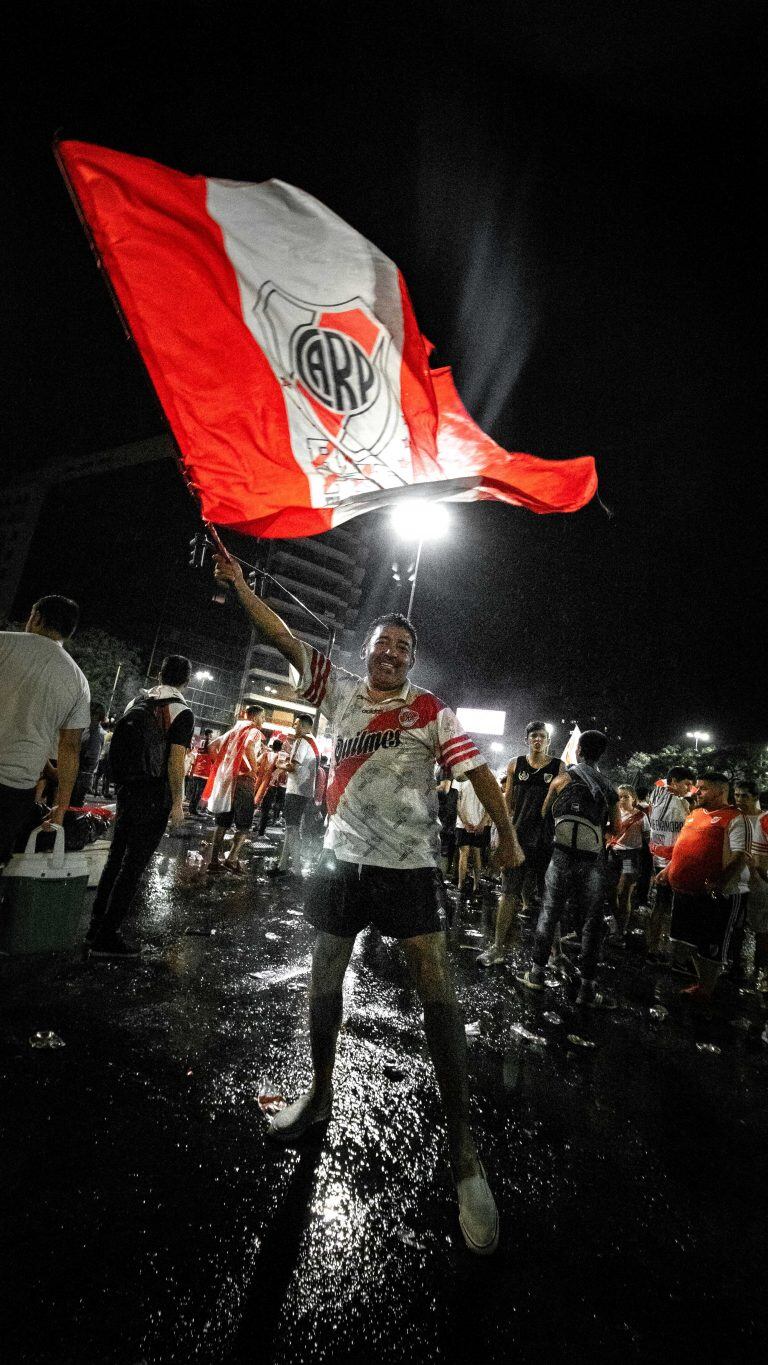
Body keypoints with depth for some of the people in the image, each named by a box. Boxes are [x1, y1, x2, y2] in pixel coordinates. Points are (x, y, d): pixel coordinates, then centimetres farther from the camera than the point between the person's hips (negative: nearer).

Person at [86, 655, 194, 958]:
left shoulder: (137, 701, 10)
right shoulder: (182, 712, -11)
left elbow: (121, 744, 14)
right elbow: (176, 762, -14)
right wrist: (178, 803, -8)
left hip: (127, 789, 7)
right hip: (154, 796, -7)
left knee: (116, 857, 15)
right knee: (135, 865, 0)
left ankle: (96, 928, 24)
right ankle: (107, 937, 5)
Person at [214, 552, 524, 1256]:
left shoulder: (431, 710, 1)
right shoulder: (341, 691, 7)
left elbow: (477, 769, -2)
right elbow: (286, 639, 7)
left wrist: (508, 836, -5)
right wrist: (241, 586, 5)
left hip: (411, 865, -3)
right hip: (343, 857, 3)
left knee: (438, 991, -5)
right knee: (325, 976, 14)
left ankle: (464, 1149, 8)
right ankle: (320, 1093, 38)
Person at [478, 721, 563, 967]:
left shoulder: (559, 767, 4)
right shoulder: (515, 764, 6)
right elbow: (507, 801, 9)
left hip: (546, 837, 0)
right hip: (518, 835, 1)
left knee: (546, 894, 8)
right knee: (510, 891, 2)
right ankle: (498, 947, 6)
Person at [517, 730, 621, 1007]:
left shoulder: (563, 778, 0)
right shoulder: (609, 788, 6)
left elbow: (544, 812, 4)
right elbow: (617, 827, 2)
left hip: (563, 856, -1)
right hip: (594, 860, 1)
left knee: (549, 914, 10)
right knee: (591, 921, 8)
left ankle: (537, 973, 16)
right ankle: (587, 987, 11)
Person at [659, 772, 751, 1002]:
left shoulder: (734, 818, -10)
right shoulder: (695, 814, 14)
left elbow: (741, 856, -19)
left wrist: (721, 880, -31)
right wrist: (669, 869, 18)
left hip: (718, 894, -8)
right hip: (685, 889, 8)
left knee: (711, 946, 4)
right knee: (694, 941, 17)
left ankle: (707, 990, 18)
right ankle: (702, 981, 32)